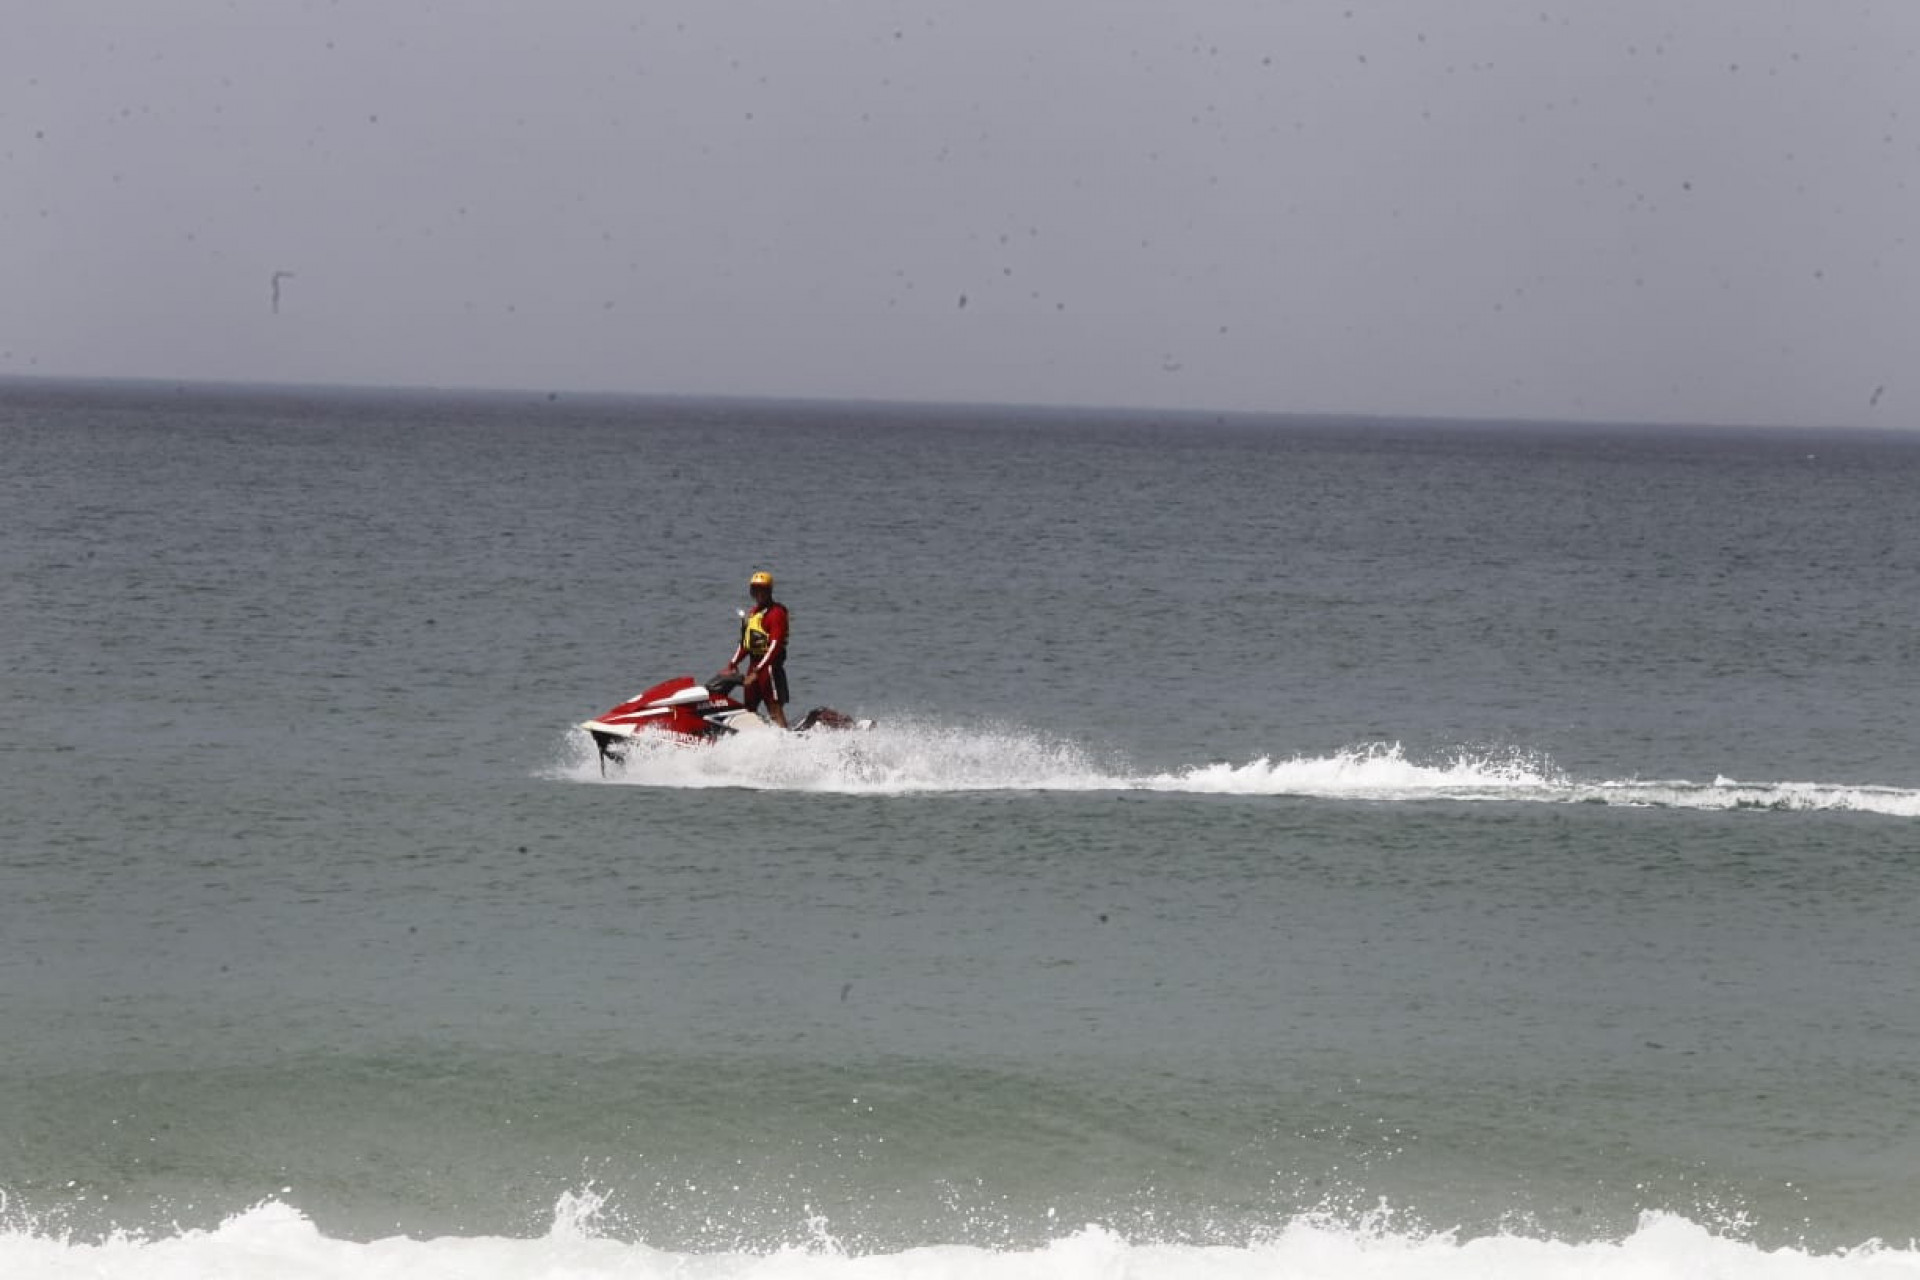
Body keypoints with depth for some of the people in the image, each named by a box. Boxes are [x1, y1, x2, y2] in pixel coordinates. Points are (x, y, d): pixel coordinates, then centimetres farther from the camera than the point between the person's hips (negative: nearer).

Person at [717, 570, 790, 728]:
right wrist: (732, 665, 16)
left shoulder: (776, 613, -11)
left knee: (775, 711, -13)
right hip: (754, 665, 9)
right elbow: (745, 642, 24)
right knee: (748, 709, 12)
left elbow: (775, 646, -19)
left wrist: (757, 672, -23)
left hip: (770, 666, -9)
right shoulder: (754, 612, 18)